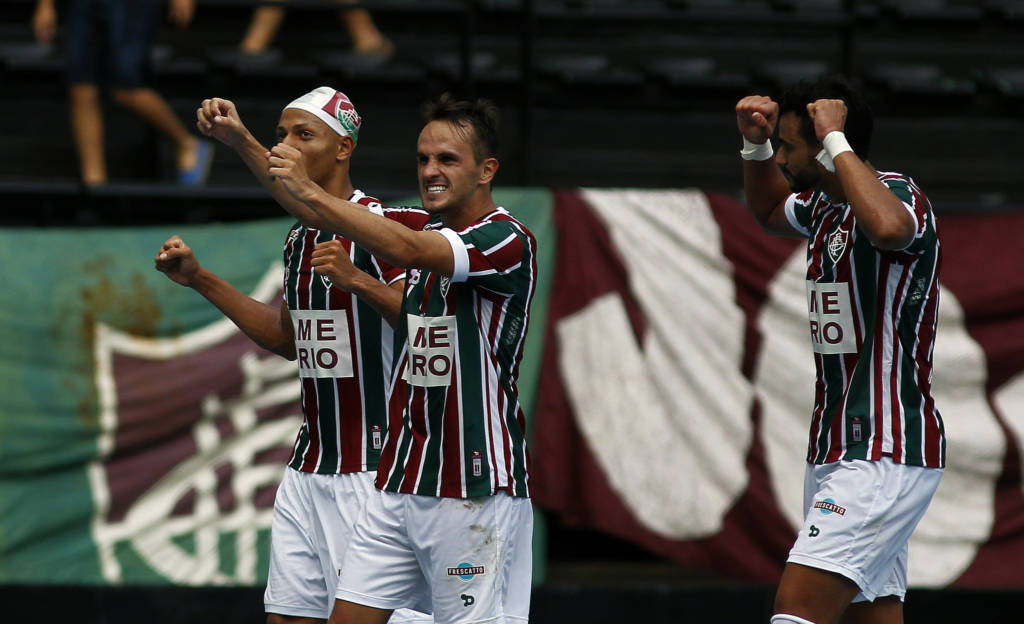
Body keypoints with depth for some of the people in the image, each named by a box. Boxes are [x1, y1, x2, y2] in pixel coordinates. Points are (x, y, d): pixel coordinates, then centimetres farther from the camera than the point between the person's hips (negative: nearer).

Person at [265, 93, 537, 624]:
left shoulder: (507, 241, -10)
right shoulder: (424, 232, 15)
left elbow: (408, 250, -27)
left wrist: (311, 192, -31)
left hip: (476, 490, -7)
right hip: (399, 484, 8)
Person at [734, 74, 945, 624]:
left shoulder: (898, 194, -13)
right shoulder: (825, 208, 15)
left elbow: (887, 227, -39)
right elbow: (769, 212, 38)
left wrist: (836, 140, -27)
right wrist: (755, 144, 18)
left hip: (885, 458, -10)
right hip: (836, 452, 10)